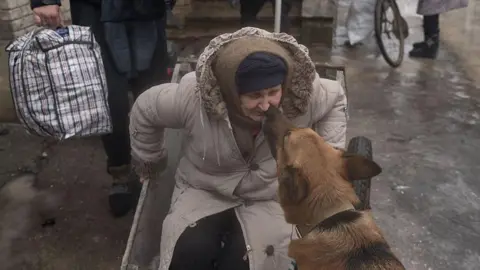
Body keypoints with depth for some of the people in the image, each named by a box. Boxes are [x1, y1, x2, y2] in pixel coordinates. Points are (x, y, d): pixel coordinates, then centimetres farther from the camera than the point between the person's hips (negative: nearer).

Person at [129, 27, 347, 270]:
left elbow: (336, 99, 2)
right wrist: (149, 161, 10)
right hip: (205, 190, 0)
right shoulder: (192, 97, -27)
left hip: (271, 196, 1)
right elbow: (145, 110, -6)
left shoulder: (302, 91, -22)